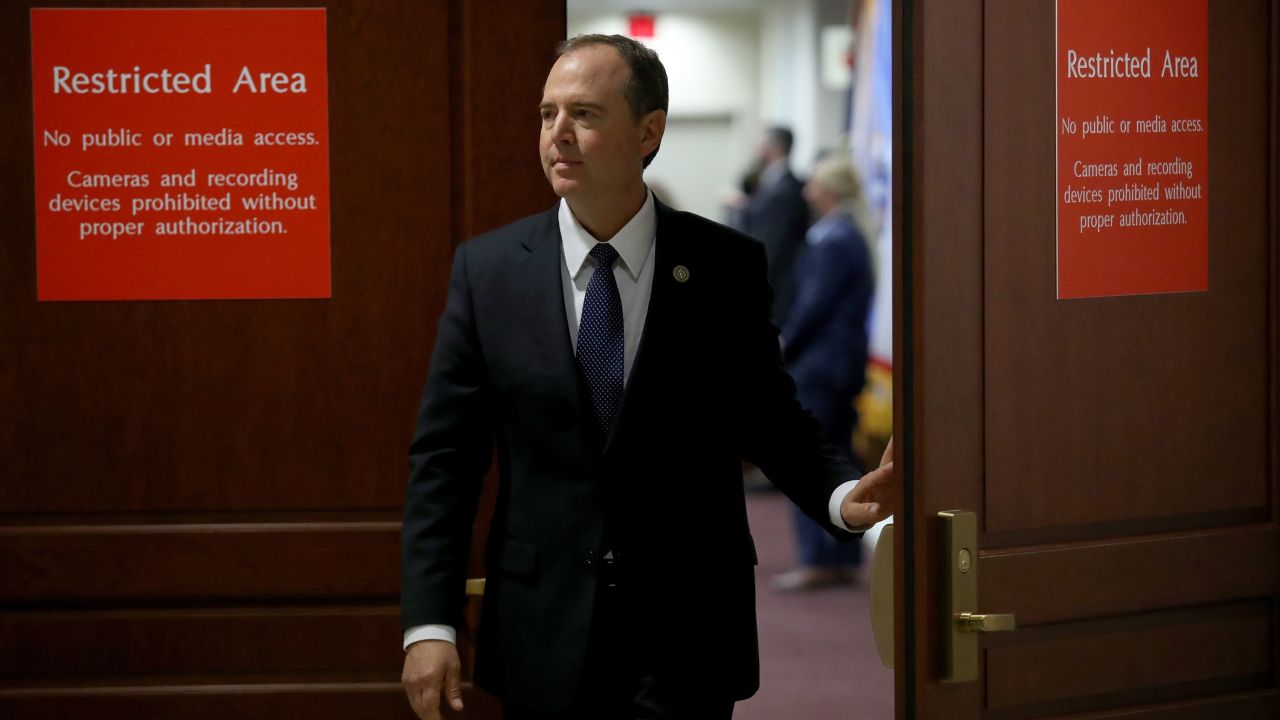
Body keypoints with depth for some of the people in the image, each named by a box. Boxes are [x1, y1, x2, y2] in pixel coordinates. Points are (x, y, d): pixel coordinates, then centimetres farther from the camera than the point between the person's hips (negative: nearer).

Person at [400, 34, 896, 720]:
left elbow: (773, 424, 4)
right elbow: (443, 458, 1)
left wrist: (843, 496, -17)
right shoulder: (487, 269, 1)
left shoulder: (727, 267, -2)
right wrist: (428, 624, -7)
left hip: (687, 641, -1)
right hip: (542, 641, 1)